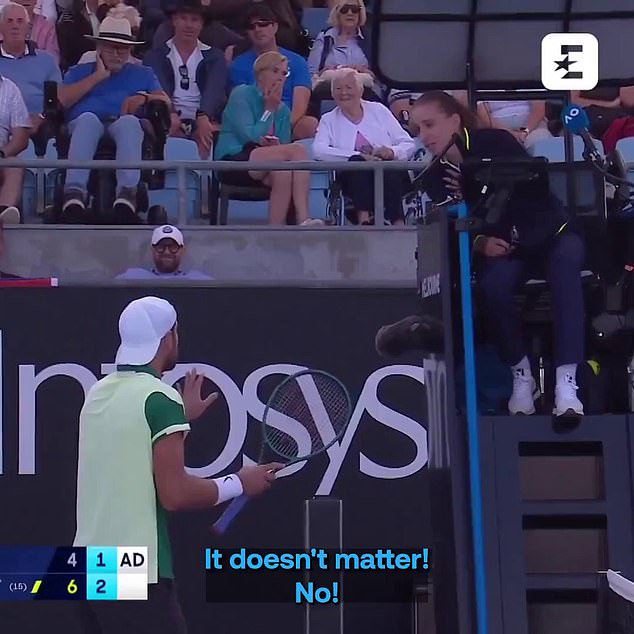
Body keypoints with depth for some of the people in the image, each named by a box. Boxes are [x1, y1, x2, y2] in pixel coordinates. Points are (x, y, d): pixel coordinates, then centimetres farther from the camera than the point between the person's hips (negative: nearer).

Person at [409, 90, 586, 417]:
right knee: (492, 284, -32)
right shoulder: (435, 177, -4)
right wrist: (479, 243, -24)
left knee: (564, 263, -36)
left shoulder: (496, 143, -17)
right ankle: (522, 376, -14)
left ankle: (566, 384, -43)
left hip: (552, 231, -3)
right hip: (502, 247, 3)